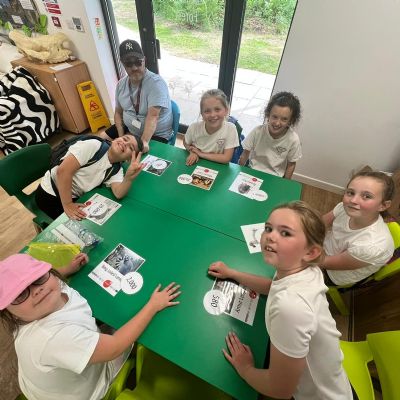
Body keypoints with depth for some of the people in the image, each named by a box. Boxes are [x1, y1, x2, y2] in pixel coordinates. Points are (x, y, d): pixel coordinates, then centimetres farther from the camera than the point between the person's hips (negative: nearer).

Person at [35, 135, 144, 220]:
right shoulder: (93, 145, -22)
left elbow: (118, 193, -23)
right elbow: (63, 170, -29)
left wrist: (129, 177, -42)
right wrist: (67, 205, -28)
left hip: (75, 198, 6)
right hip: (50, 195, -6)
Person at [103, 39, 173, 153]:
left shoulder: (156, 83, -20)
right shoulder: (121, 84, 2)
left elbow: (152, 116, -32)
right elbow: (118, 113, 9)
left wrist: (144, 141, -45)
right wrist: (121, 137, -6)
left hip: (156, 135, -7)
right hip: (128, 129, 7)